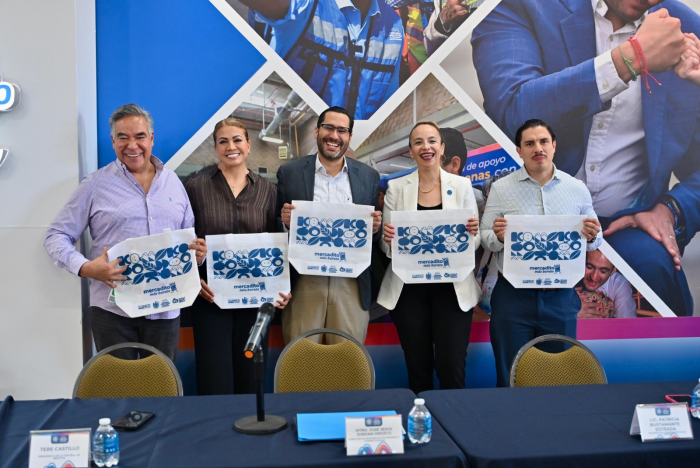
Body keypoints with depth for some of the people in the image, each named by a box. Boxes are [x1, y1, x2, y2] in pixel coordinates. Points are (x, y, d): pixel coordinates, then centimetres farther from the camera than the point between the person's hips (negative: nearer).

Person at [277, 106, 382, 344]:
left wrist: (375, 226, -9)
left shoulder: (369, 176, 8)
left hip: (351, 283, 1)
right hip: (303, 282, -1)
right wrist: (285, 221, -14)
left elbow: (373, 228, 13)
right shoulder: (289, 173, 4)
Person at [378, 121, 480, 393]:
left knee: (452, 367, -3)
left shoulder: (462, 185, 4)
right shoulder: (396, 188, 4)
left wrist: (473, 232, -16)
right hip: (410, 289, 1)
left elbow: (475, 241, 6)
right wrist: (388, 237, -18)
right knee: (417, 368, 7)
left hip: (453, 288, 0)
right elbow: (387, 246, 4)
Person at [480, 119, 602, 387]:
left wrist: (592, 237, -11)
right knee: (511, 377, 6)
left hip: (560, 297, 2)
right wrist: (498, 236, -21)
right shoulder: (501, 189, 1)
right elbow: (485, 240, 0)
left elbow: (593, 242, 12)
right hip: (512, 297, -1)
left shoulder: (577, 189, 6)